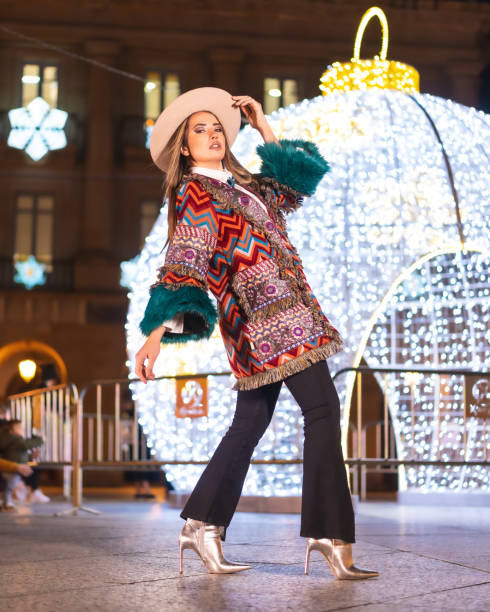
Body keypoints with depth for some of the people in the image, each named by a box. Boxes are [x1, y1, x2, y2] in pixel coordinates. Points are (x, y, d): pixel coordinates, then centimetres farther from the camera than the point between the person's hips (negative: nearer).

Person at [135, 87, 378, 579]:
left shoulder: (242, 187, 22)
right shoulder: (195, 193, -2)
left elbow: (302, 176, 31)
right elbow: (183, 261, -14)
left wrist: (264, 128, 24)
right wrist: (161, 328, -25)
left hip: (281, 313, 9)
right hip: (266, 310, -9)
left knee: (251, 421, 8)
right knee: (322, 409, -13)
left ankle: (202, 525, 11)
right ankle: (330, 535, -13)